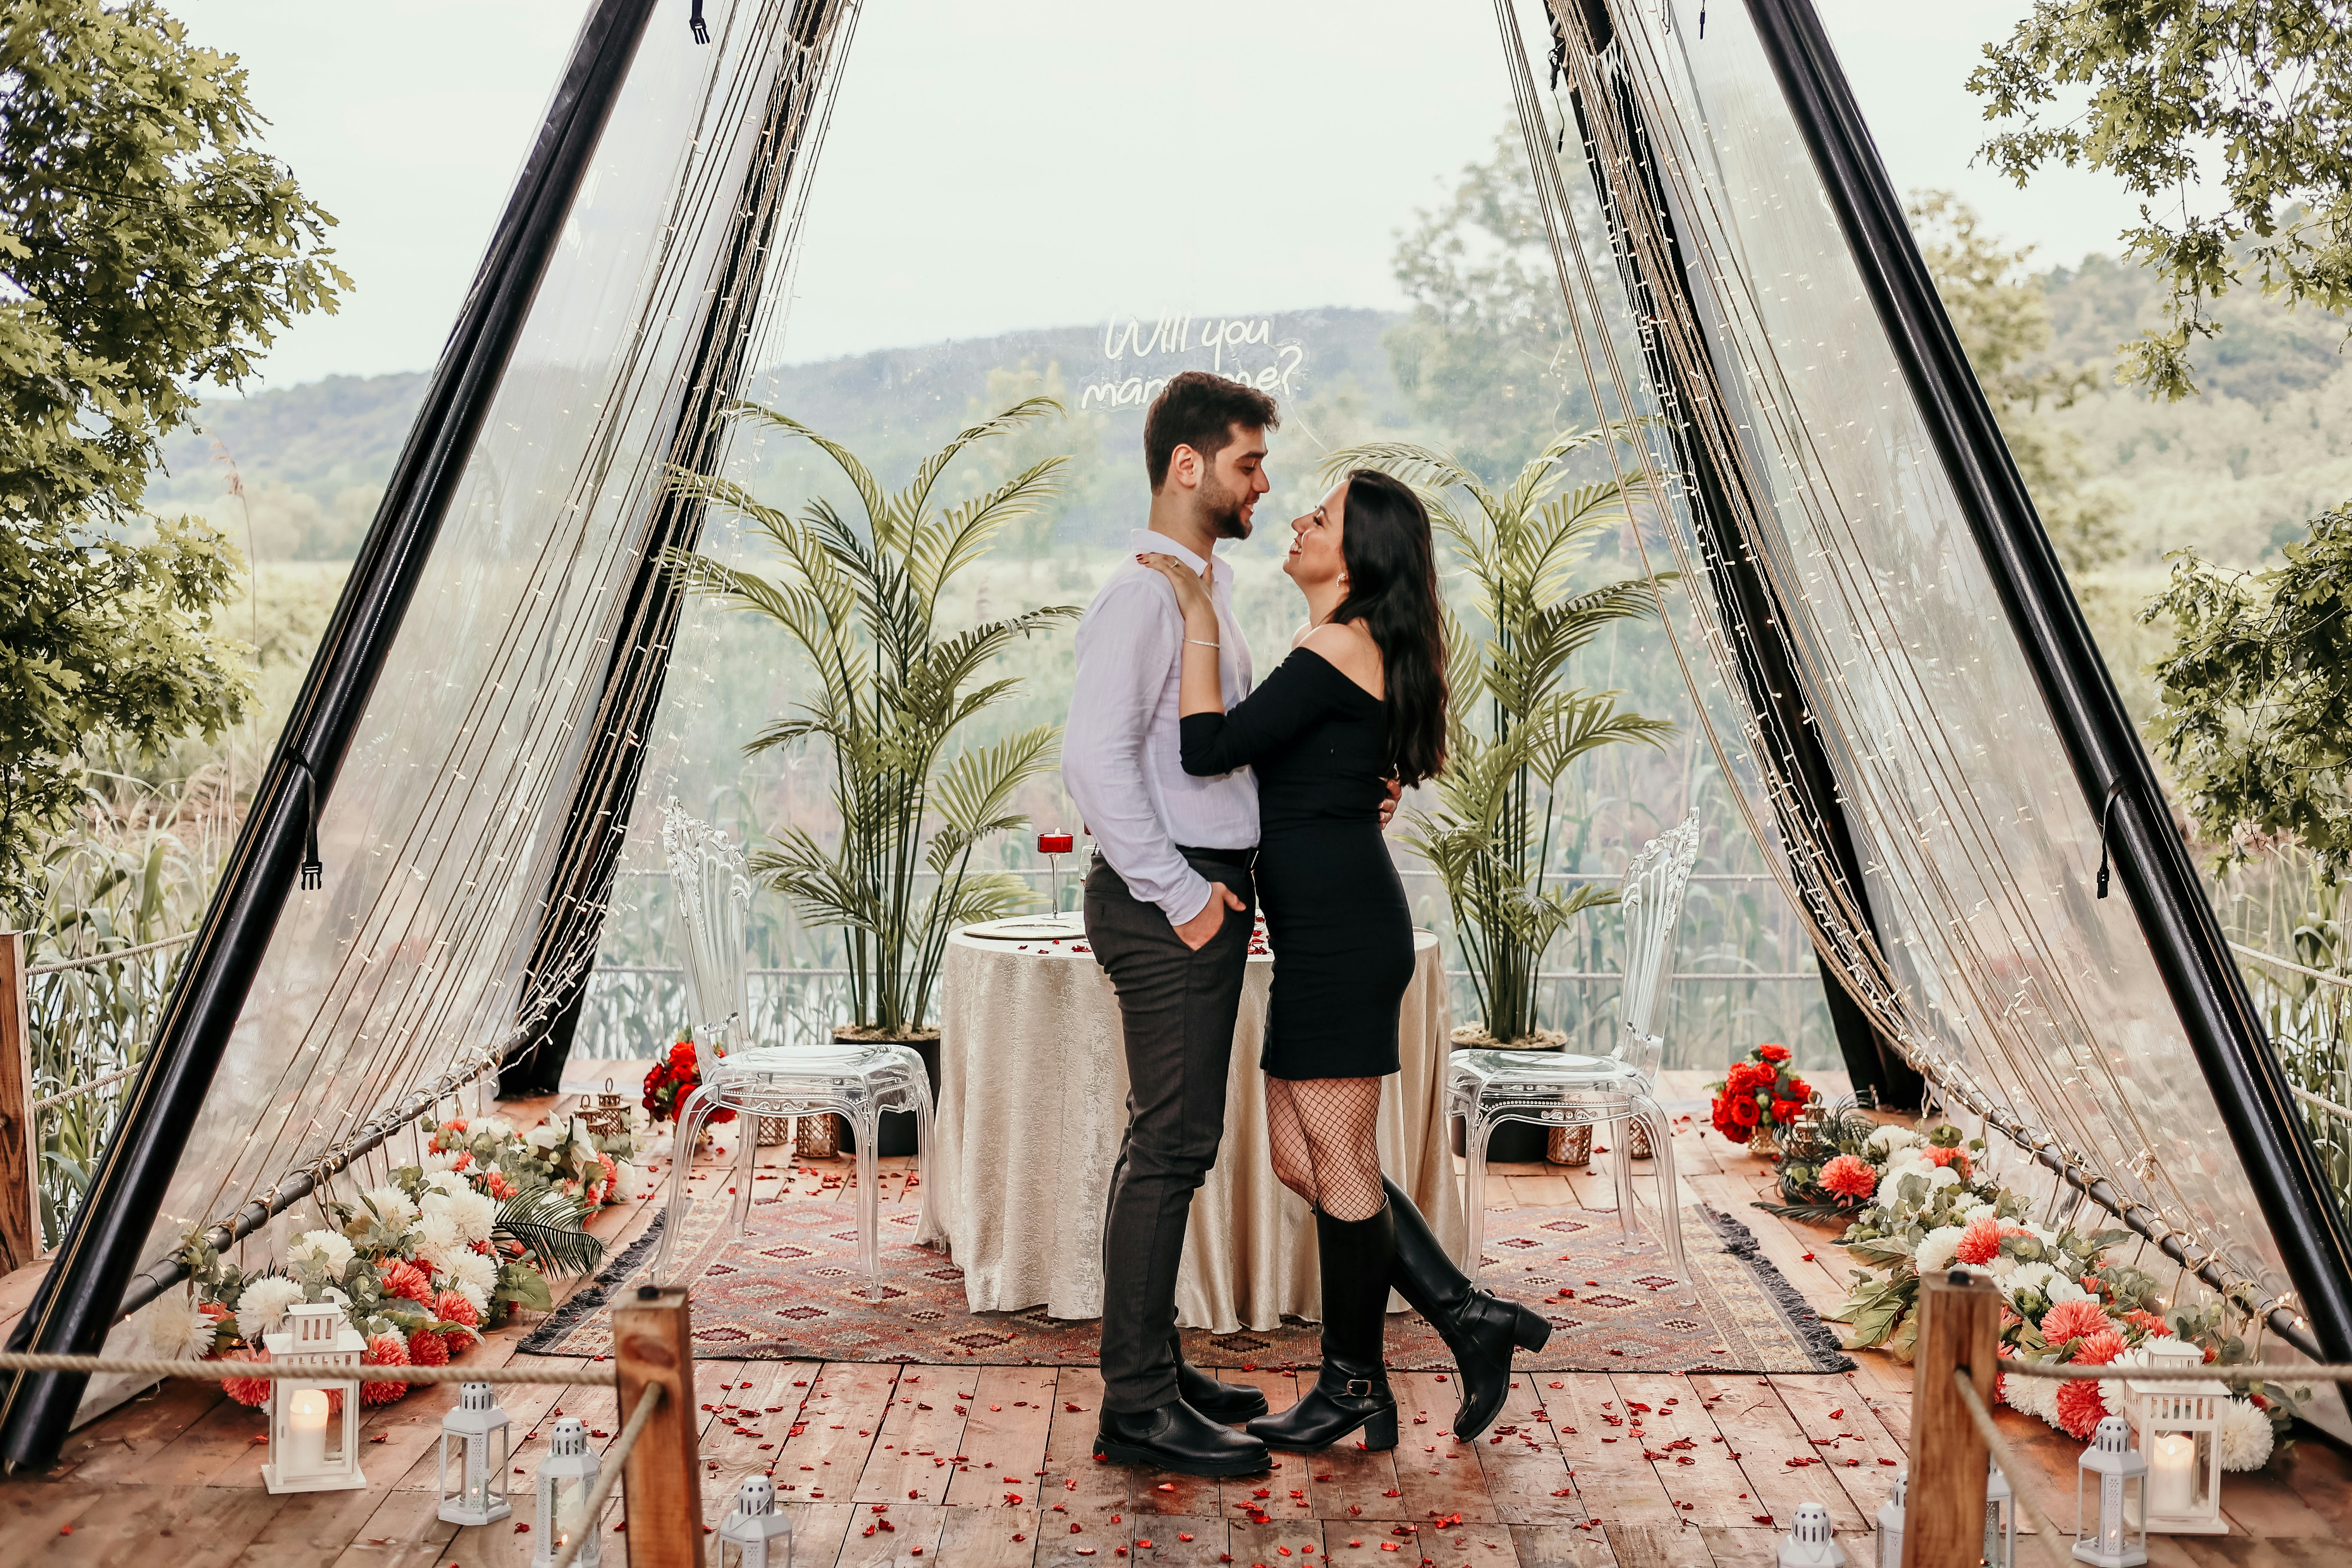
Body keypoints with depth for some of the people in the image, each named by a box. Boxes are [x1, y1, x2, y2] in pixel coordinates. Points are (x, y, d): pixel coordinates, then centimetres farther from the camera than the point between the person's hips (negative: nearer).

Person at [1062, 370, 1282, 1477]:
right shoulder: (1145, 595, -15)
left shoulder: (1212, 584, 17)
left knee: (1180, 1139, 15)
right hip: (1167, 899, -10)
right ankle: (1135, 1406, -2)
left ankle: (1156, 1367, 25)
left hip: (1209, 890, 10)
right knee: (1171, 1144, -8)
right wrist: (1179, 894, -21)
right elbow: (1096, 759, -24)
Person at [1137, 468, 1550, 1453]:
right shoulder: (1356, 652, 16)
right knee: (1301, 1160, 12)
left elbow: (1209, 750, -20)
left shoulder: (1337, 651, -14)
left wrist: (1200, 620, -15)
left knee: (1338, 1161, 1)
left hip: (1341, 932, -10)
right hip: (1326, 932, 10)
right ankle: (1469, 1317, 17)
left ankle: (1354, 1384, 15)